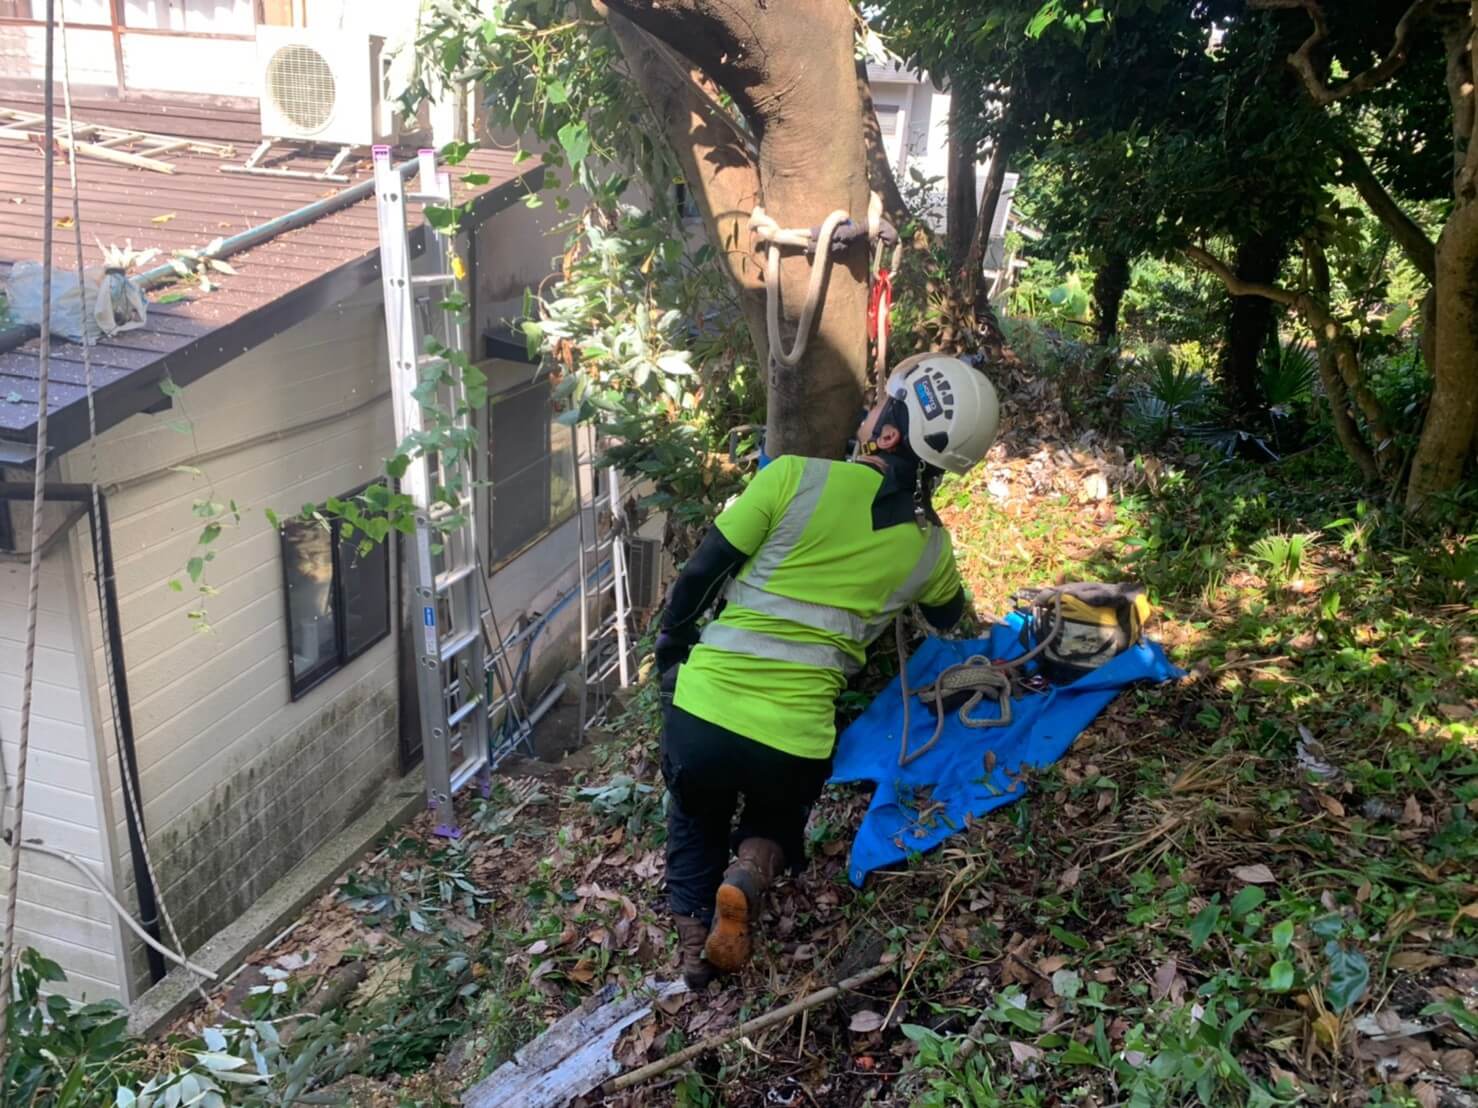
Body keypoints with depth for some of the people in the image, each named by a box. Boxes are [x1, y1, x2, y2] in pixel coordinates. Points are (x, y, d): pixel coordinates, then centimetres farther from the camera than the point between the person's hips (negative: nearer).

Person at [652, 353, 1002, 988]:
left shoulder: (797, 478, -8)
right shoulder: (930, 549, 3)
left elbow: (700, 574, -2)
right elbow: (949, 619, 26)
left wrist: (670, 650, 16)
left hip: (701, 714, 0)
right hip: (795, 745, 1)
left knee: (695, 820, 31)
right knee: (776, 820, 32)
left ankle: (692, 935, 13)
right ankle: (751, 874, 1)